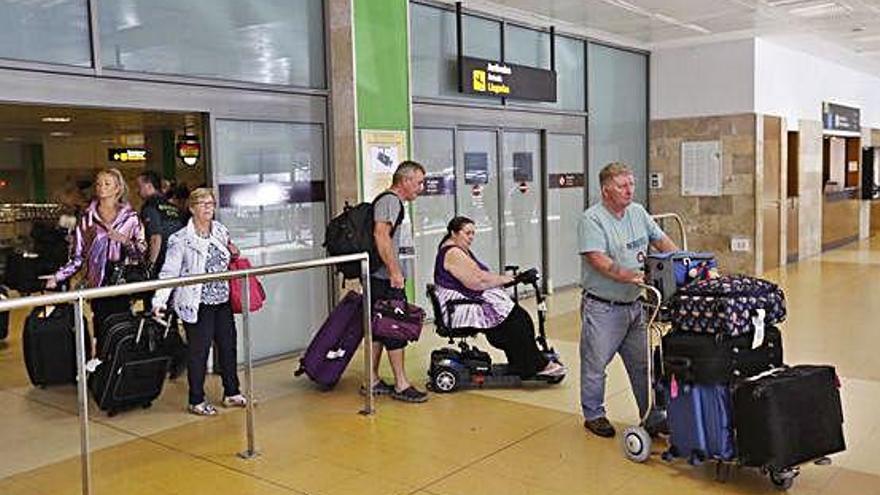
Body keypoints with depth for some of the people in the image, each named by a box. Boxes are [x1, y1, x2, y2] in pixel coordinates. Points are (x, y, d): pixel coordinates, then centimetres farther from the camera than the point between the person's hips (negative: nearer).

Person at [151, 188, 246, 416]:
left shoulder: (221, 231, 9)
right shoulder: (181, 240, -9)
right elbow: (169, 272, -14)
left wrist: (233, 253, 5)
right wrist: (159, 301, -23)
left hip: (223, 301, 6)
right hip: (197, 305, -6)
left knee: (228, 346, 12)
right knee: (198, 352, 1)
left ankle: (232, 393, 26)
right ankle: (197, 401, 13)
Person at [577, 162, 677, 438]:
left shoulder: (638, 213, 9)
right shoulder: (592, 219, -15)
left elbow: (660, 240, 17)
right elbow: (598, 260, -24)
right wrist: (628, 276, -34)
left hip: (633, 305, 7)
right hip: (602, 308, -7)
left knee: (643, 363, 15)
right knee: (595, 364, 6)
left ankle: (652, 416, 28)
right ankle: (593, 415, 23)